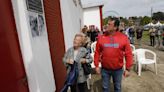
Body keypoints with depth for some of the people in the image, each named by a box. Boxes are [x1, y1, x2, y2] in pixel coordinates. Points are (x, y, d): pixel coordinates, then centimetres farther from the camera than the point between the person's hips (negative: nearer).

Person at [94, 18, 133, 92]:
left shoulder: (124, 38, -10)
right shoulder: (101, 38, -7)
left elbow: (128, 54, -6)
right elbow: (97, 52, -1)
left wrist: (128, 68, -5)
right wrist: (96, 65, 0)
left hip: (118, 69, 0)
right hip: (105, 69, 1)